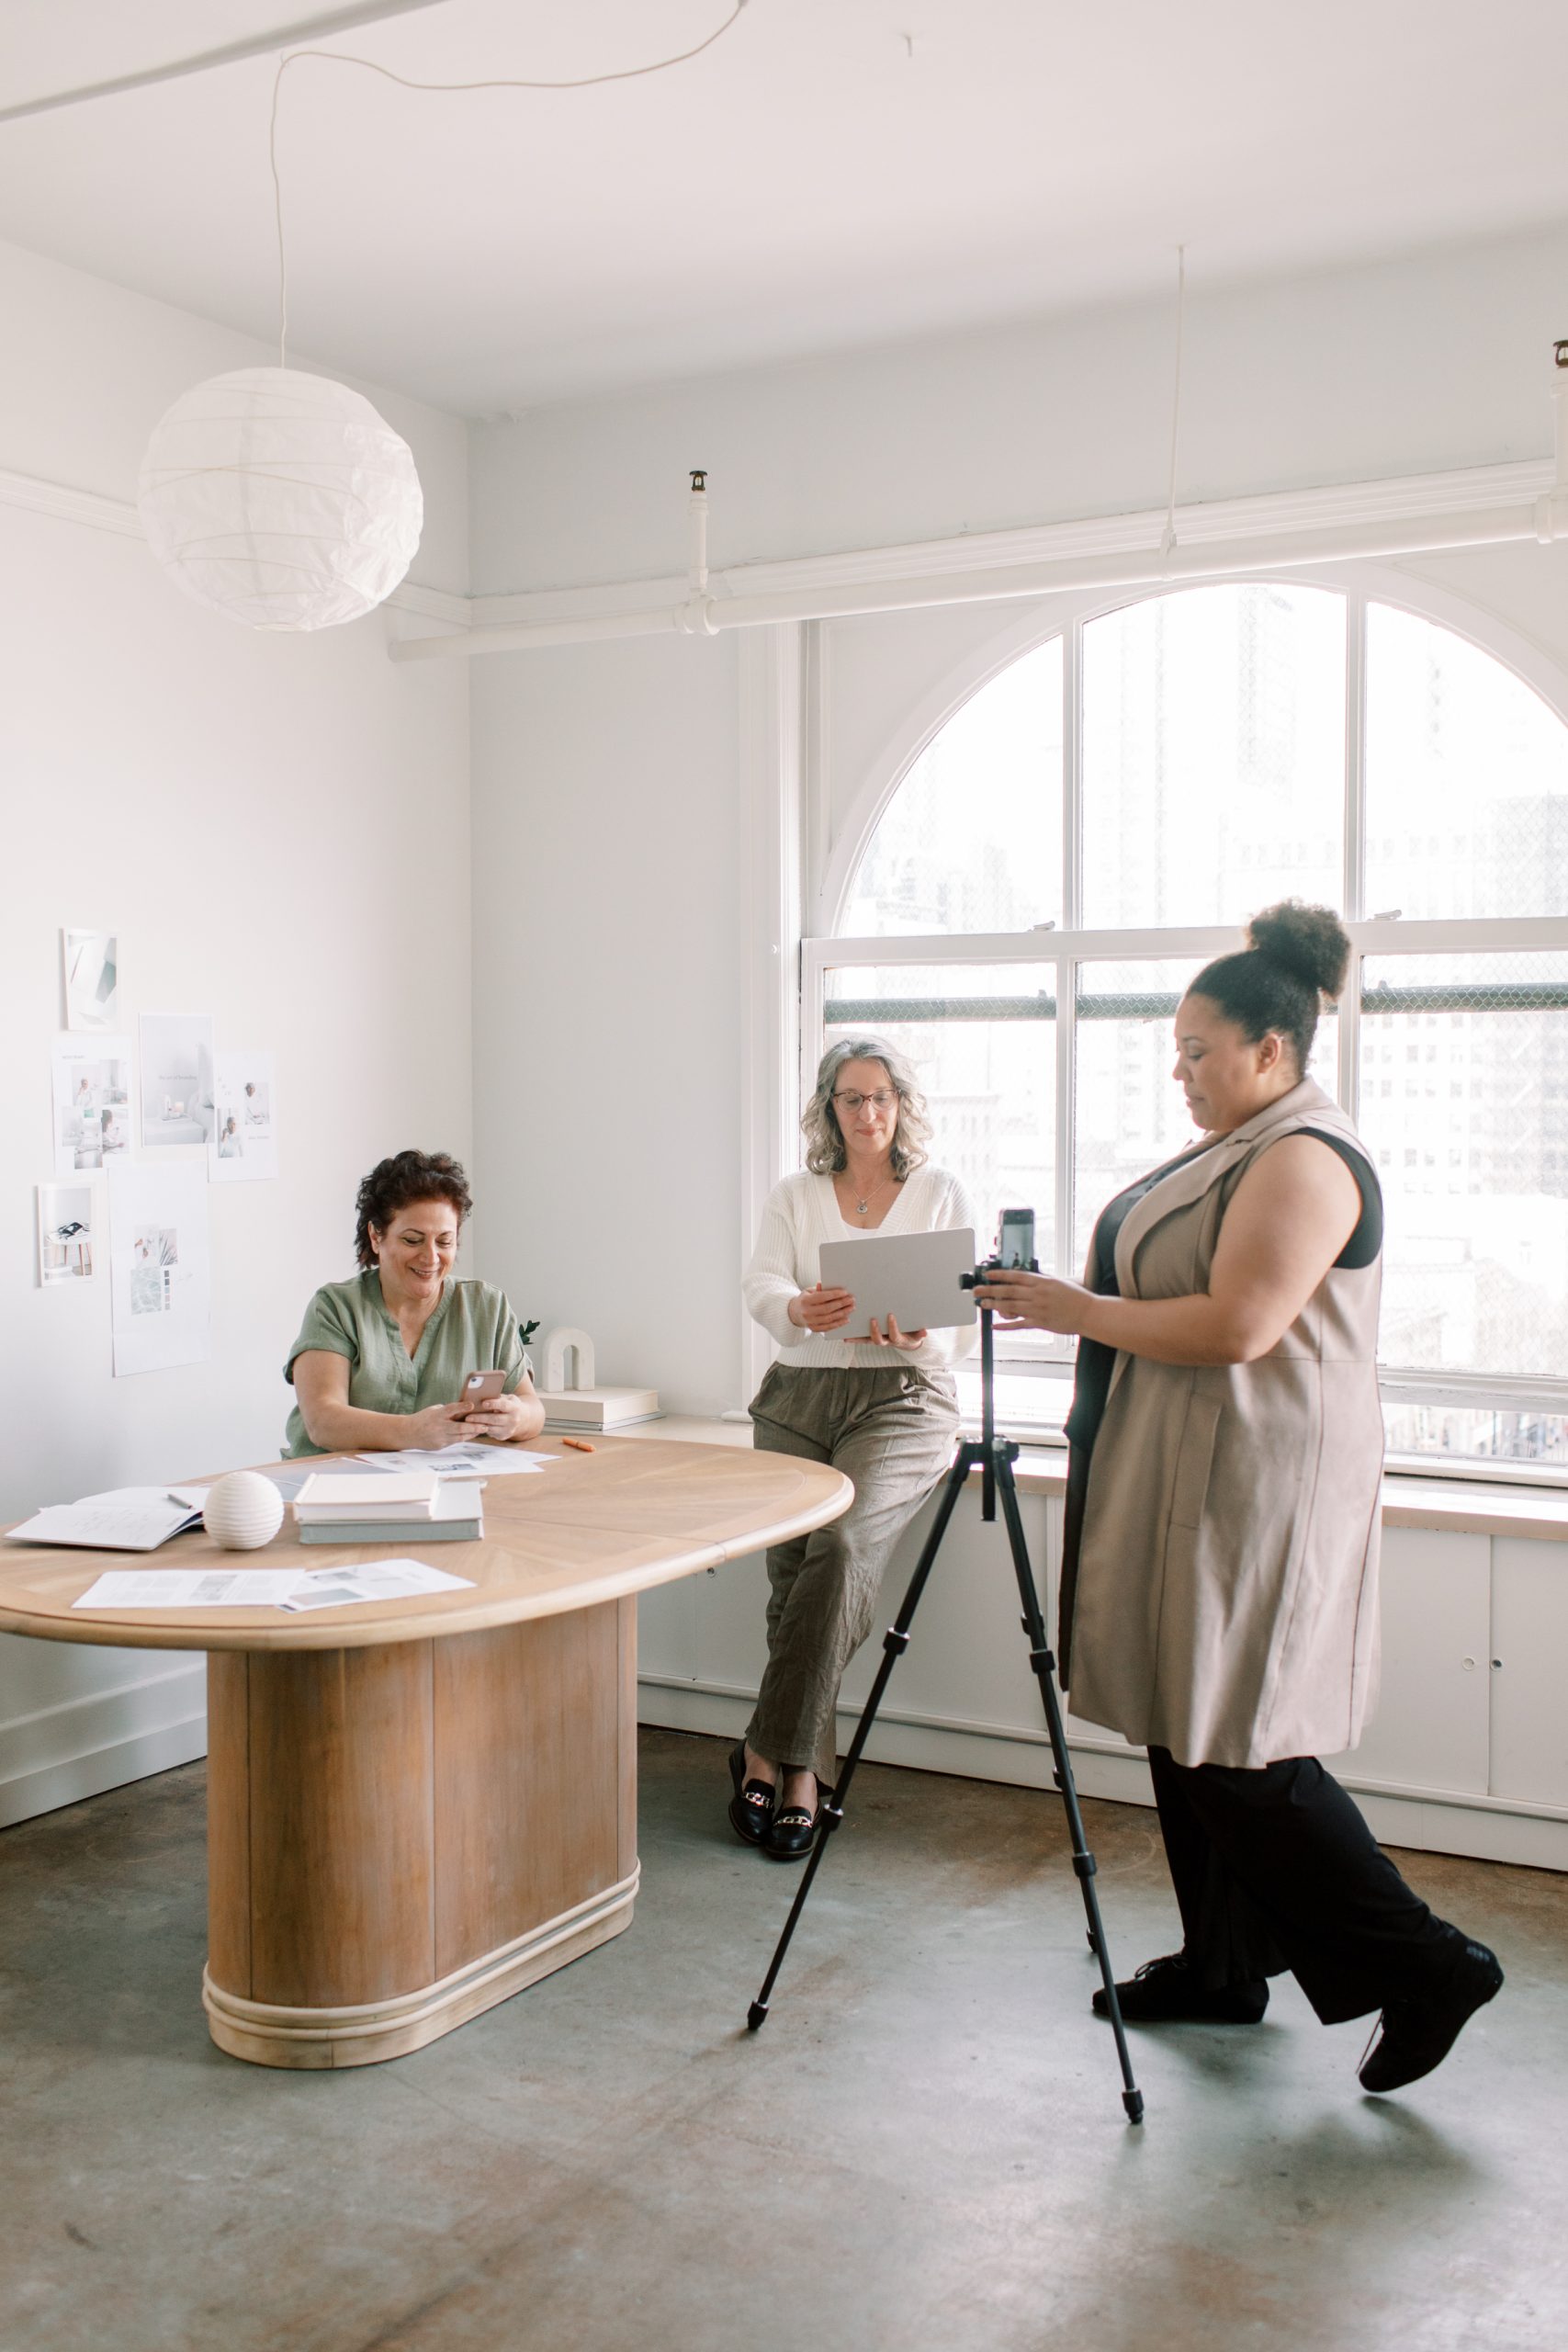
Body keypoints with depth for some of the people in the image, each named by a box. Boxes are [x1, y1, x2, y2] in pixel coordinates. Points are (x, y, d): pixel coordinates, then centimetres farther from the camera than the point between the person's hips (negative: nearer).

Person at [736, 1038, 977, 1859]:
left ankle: (769, 1754, -18)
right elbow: (763, 1286, -2)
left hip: (901, 1396, -3)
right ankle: (803, 1771, 4)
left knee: (840, 1547, -25)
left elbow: (966, 1323, 3)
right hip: (800, 1394, 3)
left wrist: (916, 1333, -21)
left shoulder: (944, 1194, 9)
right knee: (790, 1569, -7)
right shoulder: (793, 1197, 14)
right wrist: (801, 1310, -27)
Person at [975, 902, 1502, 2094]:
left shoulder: (1305, 1159, -17)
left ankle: (1422, 1966, 5)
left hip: (1254, 1494, -11)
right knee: (1185, 1731, 15)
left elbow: (1235, 1327, -25)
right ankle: (1222, 1966, 27)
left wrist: (1079, 1311, -17)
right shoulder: (1236, 1149, 16)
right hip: (1191, 1484, 11)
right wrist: (1073, 1300, 10)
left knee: (1237, 1750, -6)